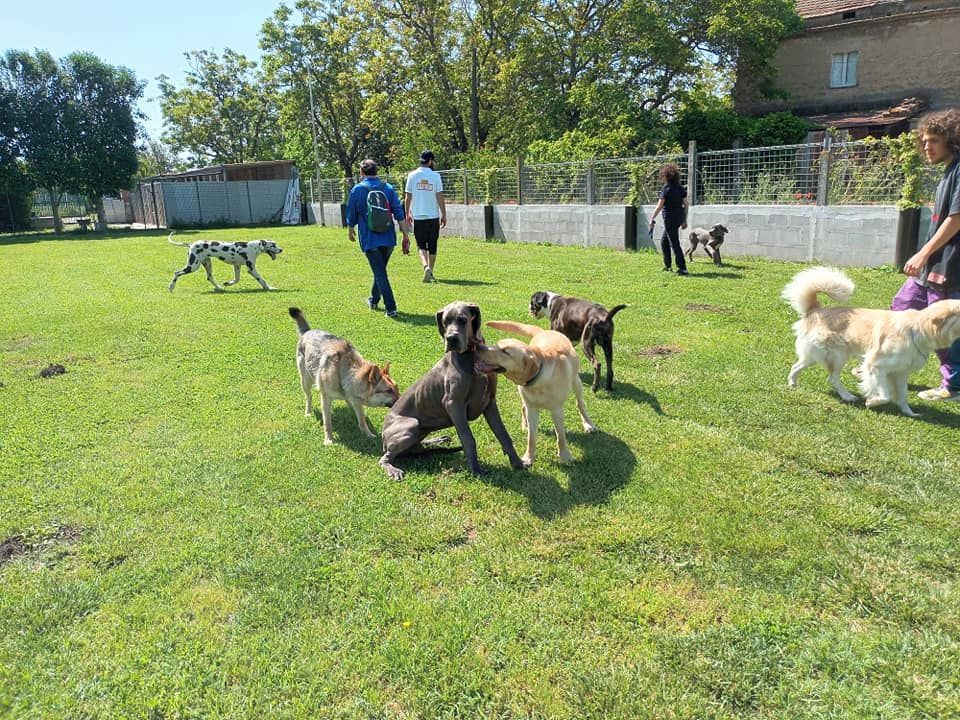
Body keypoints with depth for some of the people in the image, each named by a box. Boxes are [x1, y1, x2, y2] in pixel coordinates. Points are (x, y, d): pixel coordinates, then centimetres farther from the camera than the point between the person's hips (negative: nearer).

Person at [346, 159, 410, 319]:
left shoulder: (357, 190, -3)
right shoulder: (388, 188, 4)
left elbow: (351, 215, 5)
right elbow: (399, 213, -1)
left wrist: (350, 230, 24)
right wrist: (405, 236, 1)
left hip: (370, 239, -4)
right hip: (389, 238, 4)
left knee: (380, 273, -3)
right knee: (380, 270, 21)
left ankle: (391, 308, -10)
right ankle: (374, 300, 38)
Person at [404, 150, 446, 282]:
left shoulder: (412, 175, 0)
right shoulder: (435, 176, -4)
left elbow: (407, 197, 2)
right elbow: (440, 197, -6)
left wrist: (407, 213, 14)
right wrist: (444, 215, 0)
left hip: (418, 217, 1)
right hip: (433, 216, 0)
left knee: (421, 245, 6)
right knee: (432, 246, 11)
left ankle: (426, 266, -18)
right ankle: (430, 272, 17)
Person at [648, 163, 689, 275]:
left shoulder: (667, 188, -14)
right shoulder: (680, 187, 8)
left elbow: (659, 206, -16)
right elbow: (685, 204, 10)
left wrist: (652, 218, -9)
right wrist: (685, 220, 16)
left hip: (670, 218, -8)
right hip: (679, 217, 8)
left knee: (674, 243, -4)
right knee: (664, 242, 20)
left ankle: (682, 268, -5)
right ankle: (668, 266, 25)